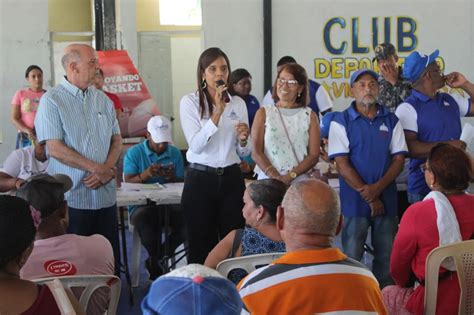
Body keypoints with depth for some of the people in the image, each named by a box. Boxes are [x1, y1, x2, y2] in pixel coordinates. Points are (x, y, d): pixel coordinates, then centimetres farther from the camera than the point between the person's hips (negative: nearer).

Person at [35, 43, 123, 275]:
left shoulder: (102, 99, 12)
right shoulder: (52, 101, -5)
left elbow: (116, 140, 11)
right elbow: (56, 149, -13)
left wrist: (106, 171, -8)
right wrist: (98, 168, -14)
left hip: (105, 195, 5)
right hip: (71, 198, -5)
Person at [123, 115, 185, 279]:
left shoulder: (175, 153, 13)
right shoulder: (134, 152, 5)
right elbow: (128, 183, -2)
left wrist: (172, 178, -12)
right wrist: (146, 174, -21)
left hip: (169, 203, 2)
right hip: (142, 204, -2)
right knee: (144, 216, -38)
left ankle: (157, 262, -8)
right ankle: (157, 258, -9)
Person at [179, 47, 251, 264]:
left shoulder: (238, 103, 9)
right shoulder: (190, 102, -2)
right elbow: (195, 145, -15)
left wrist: (243, 140, -8)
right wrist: (217, 112, -19)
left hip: (231, 178, 3)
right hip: (200, 179, -3)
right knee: (201, 246, 4)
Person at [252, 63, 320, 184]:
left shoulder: (309, 116, 7)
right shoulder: (263, 113, 6)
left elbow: (314, 155, 0)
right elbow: (256, 152, -1)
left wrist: (290, 177, -14)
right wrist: (275, 177, -15)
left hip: (299, 182, 0)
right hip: (268, 181, 0)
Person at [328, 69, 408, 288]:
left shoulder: (391, 121, 9)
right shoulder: (341, 122, -1)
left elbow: (399, 159, 4)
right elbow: (342, 164, -7)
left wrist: (378, 188, -11)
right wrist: (368, 196, -10)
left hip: (387, 199, 3)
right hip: (355, 201, -3)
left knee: (386, 256, 8)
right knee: (352, 257, 2)